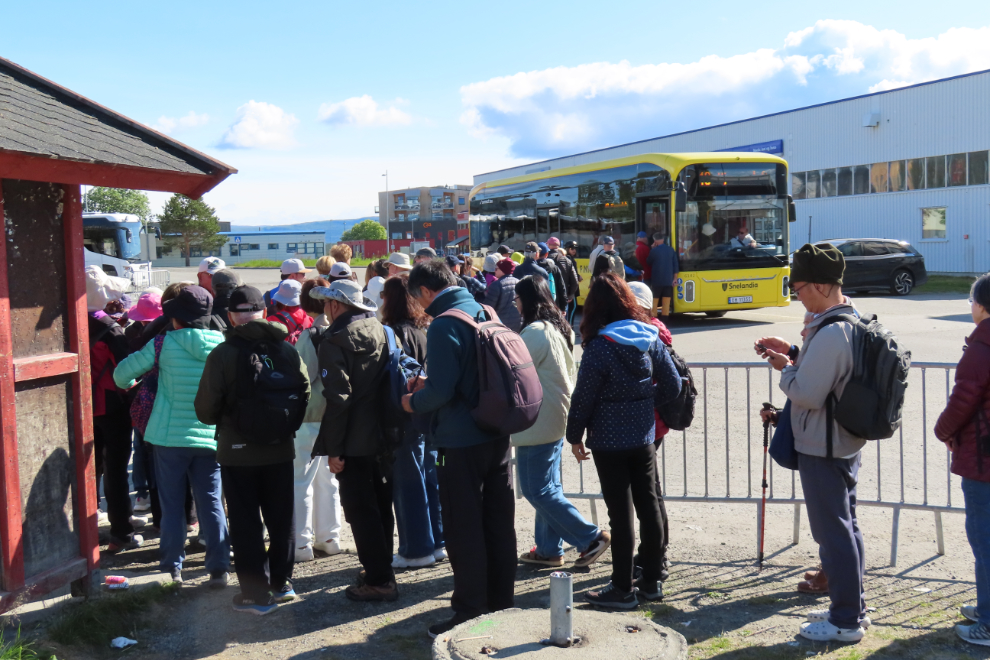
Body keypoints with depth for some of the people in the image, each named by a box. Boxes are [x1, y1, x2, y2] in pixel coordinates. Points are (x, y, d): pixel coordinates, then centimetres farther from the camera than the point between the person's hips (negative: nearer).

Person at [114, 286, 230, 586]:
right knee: (211, 503, 8)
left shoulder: (166, 342, -7)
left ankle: (172, 568, 13)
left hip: (170, 437, -2)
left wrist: (129, 384, 23)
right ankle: (218, 568, 8)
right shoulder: (222, 345, -2)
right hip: (210, 437, 2)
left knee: (172, 505, 9)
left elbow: (122, 374, 1)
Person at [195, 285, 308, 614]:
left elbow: (206, 408, -11)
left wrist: (220, 423, 11)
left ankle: (257, 593, 10)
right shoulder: (287, 350, -1)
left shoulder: (223, 353, -12)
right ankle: (282, 583, 26)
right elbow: (305, 393, 4)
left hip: (238, 451, -3)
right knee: (281, 518, 16)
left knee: (246, 522, 6)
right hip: (280, 449, 4)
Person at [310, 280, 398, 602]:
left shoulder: (335, 340, -13)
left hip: (355, 442, -7)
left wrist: (333, 448, -16)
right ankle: (382, 572, 28)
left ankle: (378, 581, 3)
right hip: (383, 436, 8)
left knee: (361, 511, 0)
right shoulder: (380, 331, 9)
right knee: (381, 506, 17)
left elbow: (338, 398, -20)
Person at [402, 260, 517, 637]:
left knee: (463, 530, 4)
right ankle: (501, 603, 27)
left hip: (461, 441, -8)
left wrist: (414, 401, -2)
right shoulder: (486, 312, 7)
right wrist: (430, 385, 16)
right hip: (497, 434, 8)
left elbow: (441, 390, -23)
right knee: (499, 524, 15)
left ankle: (469, 613, 13)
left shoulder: (443, 325, -17)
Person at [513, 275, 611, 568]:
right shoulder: (559, 328, 11)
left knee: (536, 490, -3)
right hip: (556, 418, 10)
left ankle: (591, 537, -1)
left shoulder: (534, 332, -19)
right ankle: (549, 549, 23)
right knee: (548, 487, 15)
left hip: (537, 421, -10)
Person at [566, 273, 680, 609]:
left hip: (609, 442, -5)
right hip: (644, 438, 5)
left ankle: (622, 589, 11)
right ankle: (652, 581, 25)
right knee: (649, 507, 14)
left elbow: (583, 397, -11)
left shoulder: (599, 346, -16)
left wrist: (575, 436, 0)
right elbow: (672, 385, 5)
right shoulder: (650, 338, 0)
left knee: (620, 514, 1)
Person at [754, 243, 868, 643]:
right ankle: (852, 607, 33)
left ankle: (846, 621, 13)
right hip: (846, 442, 10)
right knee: (846, 526, 19)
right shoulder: (853, 322, 6)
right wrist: (793, 354, 9)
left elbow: (806, 393, -26)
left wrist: (784, 368, -9)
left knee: (832, 532, 1)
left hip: (822, 448, -10)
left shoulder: (829, 333, -26)